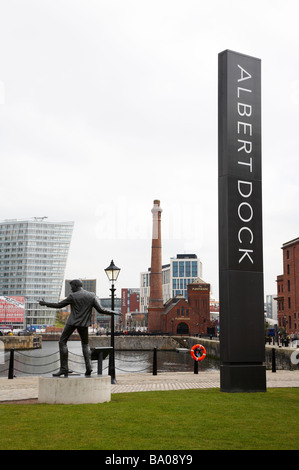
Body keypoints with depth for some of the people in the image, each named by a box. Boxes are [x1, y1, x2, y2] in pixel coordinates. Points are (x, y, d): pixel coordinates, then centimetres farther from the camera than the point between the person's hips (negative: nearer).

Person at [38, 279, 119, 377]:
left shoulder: (73, 296, -8)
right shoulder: (92, 296, -1)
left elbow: (59, 305, -2)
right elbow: (100, 310, -5)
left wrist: (45, 303, 10)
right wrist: (113, 312, 8)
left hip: (72, 322, -3)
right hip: (84, 324, 4)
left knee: (62, 342, 7)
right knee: (85, 344, 18)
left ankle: (64, 369, -1)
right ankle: (88, 367, 1)